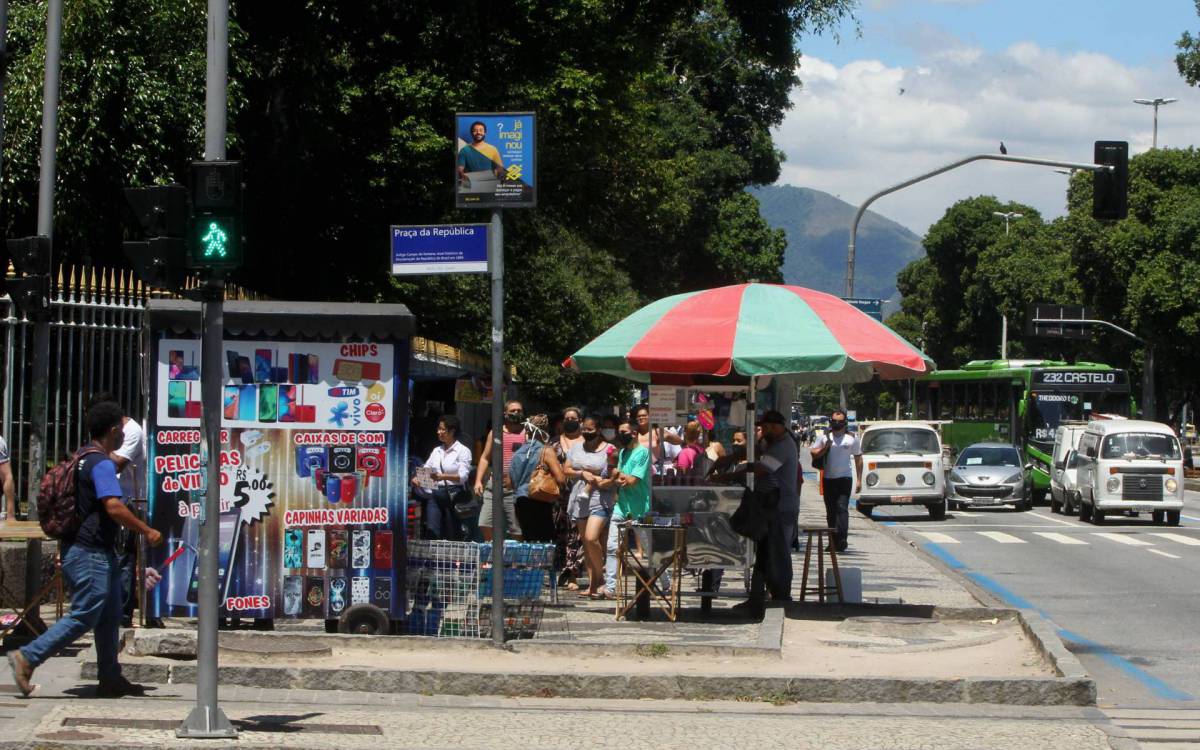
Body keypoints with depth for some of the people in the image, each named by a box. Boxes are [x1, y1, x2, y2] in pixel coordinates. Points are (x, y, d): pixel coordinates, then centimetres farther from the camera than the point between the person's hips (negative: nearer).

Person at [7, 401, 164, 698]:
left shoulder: (83, 460, 15)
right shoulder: (102, 464, -16)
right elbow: (114, 508, -25)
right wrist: (147, 532, -16)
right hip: (91, 553, -11)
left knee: (109, 616, 13)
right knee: (84, 616, -8)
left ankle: (110, 679, 16)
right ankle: (27, 658, -7)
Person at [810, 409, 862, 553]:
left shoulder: (852, 438, 5)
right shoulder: (824, 437, 8)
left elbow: (858, 459, 9)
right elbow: (814, 454, 5)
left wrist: (859, 480, 4)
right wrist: (826, 446, -12)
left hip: (845, 478, -3)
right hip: (828, 478, 3)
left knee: (842, 508, -15)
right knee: (831, 511, 7)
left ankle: (842, 539, -22)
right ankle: (834, 541, 14)